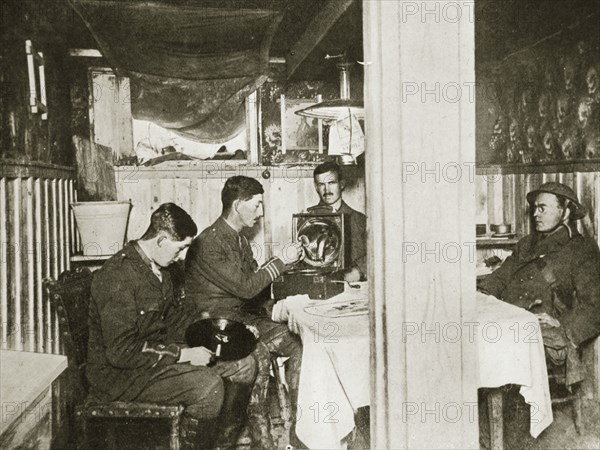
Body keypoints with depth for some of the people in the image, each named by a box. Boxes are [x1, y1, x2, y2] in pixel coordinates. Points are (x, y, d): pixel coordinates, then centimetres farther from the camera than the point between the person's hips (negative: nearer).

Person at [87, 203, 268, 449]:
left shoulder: (157, 267, 6)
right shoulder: (117, 276, -24)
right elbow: (121, 351, -27)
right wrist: (183, 355, -23)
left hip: (159, 351, 9)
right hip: (119, 374, -9)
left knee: (245, 363, 1)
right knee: (208, 384, -30)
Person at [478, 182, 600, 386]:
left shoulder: (582, 250, 11)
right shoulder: (526, 244, 31)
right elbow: (500, 277, 26)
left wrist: (562, 326, -15)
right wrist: (483, 295, 3)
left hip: (545, 330, -5)